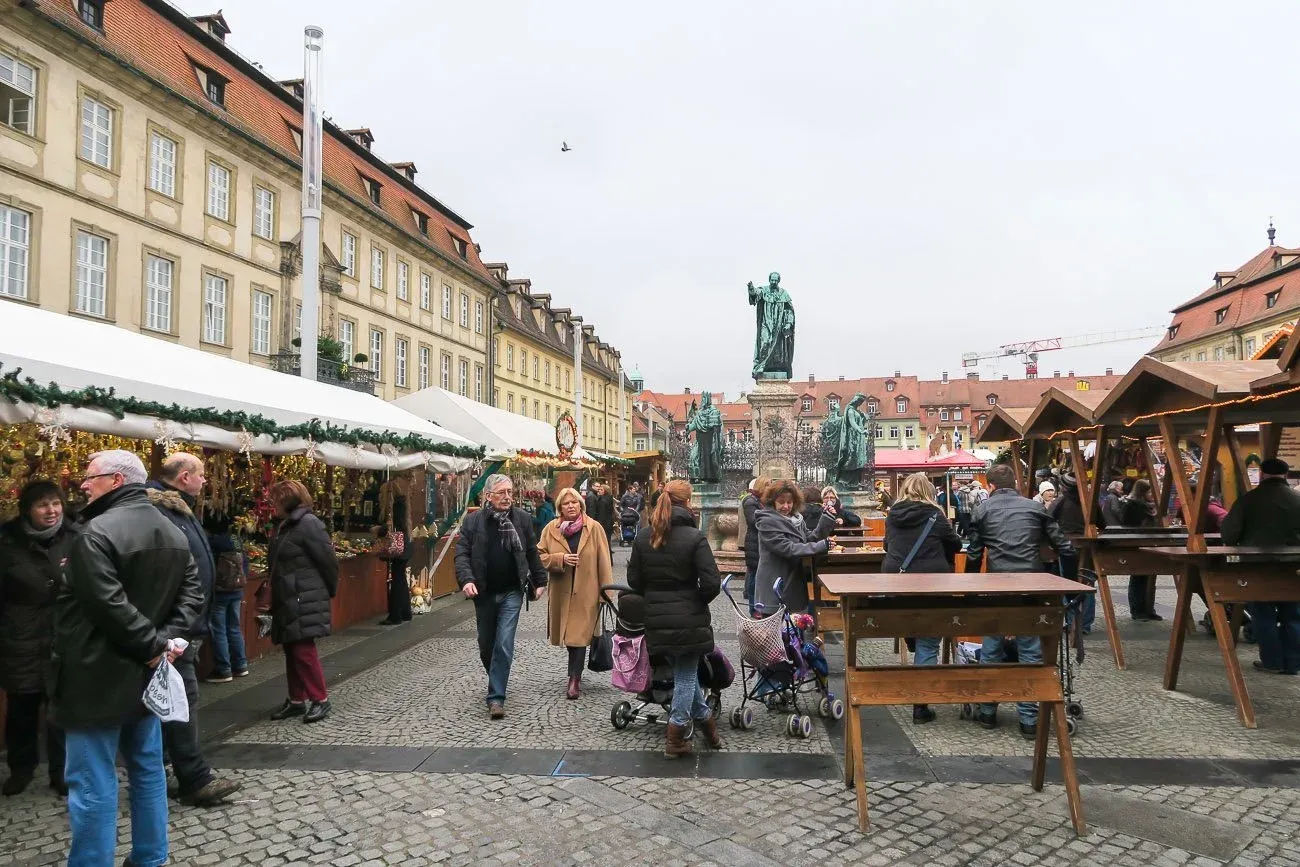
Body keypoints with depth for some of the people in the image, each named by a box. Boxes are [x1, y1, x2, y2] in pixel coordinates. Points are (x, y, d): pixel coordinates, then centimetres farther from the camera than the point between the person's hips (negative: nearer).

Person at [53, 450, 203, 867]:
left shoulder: (97, 532, -18)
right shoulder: (174, 533, 8)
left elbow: (110, 606, -26)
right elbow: (192, 595, 5)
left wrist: (154, 646, -16)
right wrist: (164, 640, -6)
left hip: (98, 677, -8)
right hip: (145, 673, 8)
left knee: (92, 784, 1)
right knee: (147, 769, 17)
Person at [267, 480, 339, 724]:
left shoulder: (308, 523, -15)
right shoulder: (284, 525, 15)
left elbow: (328, 560, -14)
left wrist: (330, 591, -4)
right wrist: (275, 597, 19)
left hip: (305, 601, -9)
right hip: (288, 600, 9)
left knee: (304, 649, -8)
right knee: (291, 650, 13)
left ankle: (321, 700, 3)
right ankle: (297, 700, 22)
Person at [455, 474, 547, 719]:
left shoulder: (522, 519, 0)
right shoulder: (473, 521, -3)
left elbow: (532, 553, 7)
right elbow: (462, 553, -6)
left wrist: (539, 581, 7)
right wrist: (466, 579, -22)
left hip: (511, 592, -1)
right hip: (484, 593, 1)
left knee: (504, 645, -9)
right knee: (486, 644, 15)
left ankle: (496, 697, -2)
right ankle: (496, 681, 41)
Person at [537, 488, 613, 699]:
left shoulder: (594, 528, -3)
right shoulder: (551, 529, 4)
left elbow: (603, 562, -3)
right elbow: (539, 556, 2)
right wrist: (561, 559, -15)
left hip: (586, 592, -3)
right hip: (561, 592, 3)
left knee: (579, 635, -8)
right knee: (569, 635, 12)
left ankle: (574, 679, -2)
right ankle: (575, 674, 32)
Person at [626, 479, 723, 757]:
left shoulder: (643, 536, 1)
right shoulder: (694, 538, -14)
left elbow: (634, 580, 5)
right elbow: (712, 583, -17)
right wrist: (696, 601, 2)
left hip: (655, 619, 4)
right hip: (688, 619, -4)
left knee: (685, 671, 21)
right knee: (686, 675, 10)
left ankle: (705, 719, 31)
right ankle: (675, 738, 16)